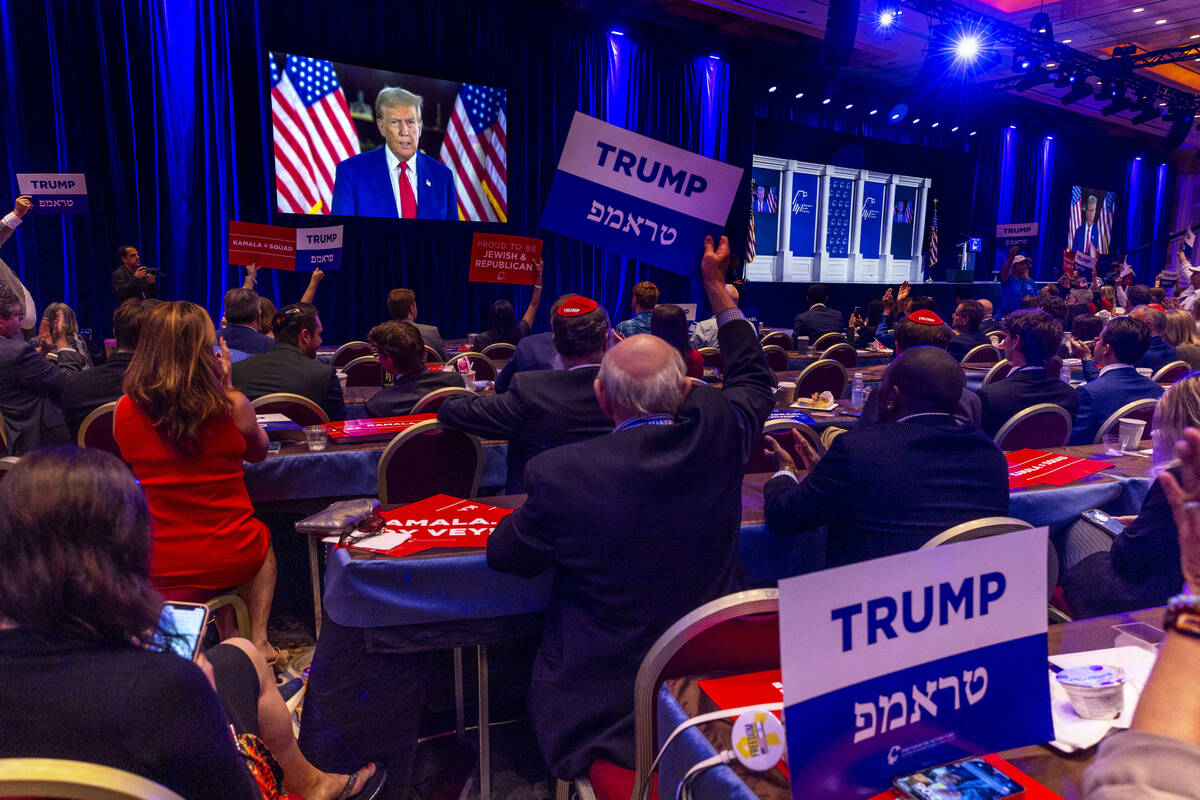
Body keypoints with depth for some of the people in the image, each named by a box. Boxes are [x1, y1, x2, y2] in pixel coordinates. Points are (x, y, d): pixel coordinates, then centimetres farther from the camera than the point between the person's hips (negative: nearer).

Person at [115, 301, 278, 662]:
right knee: (263, 538, 33)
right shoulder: (232, 405, -17)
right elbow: (258, 452, 5)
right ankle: (257, 639, 23)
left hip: (158, 569, 2)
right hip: (231, 561, -2)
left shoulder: (126, 410, -11)